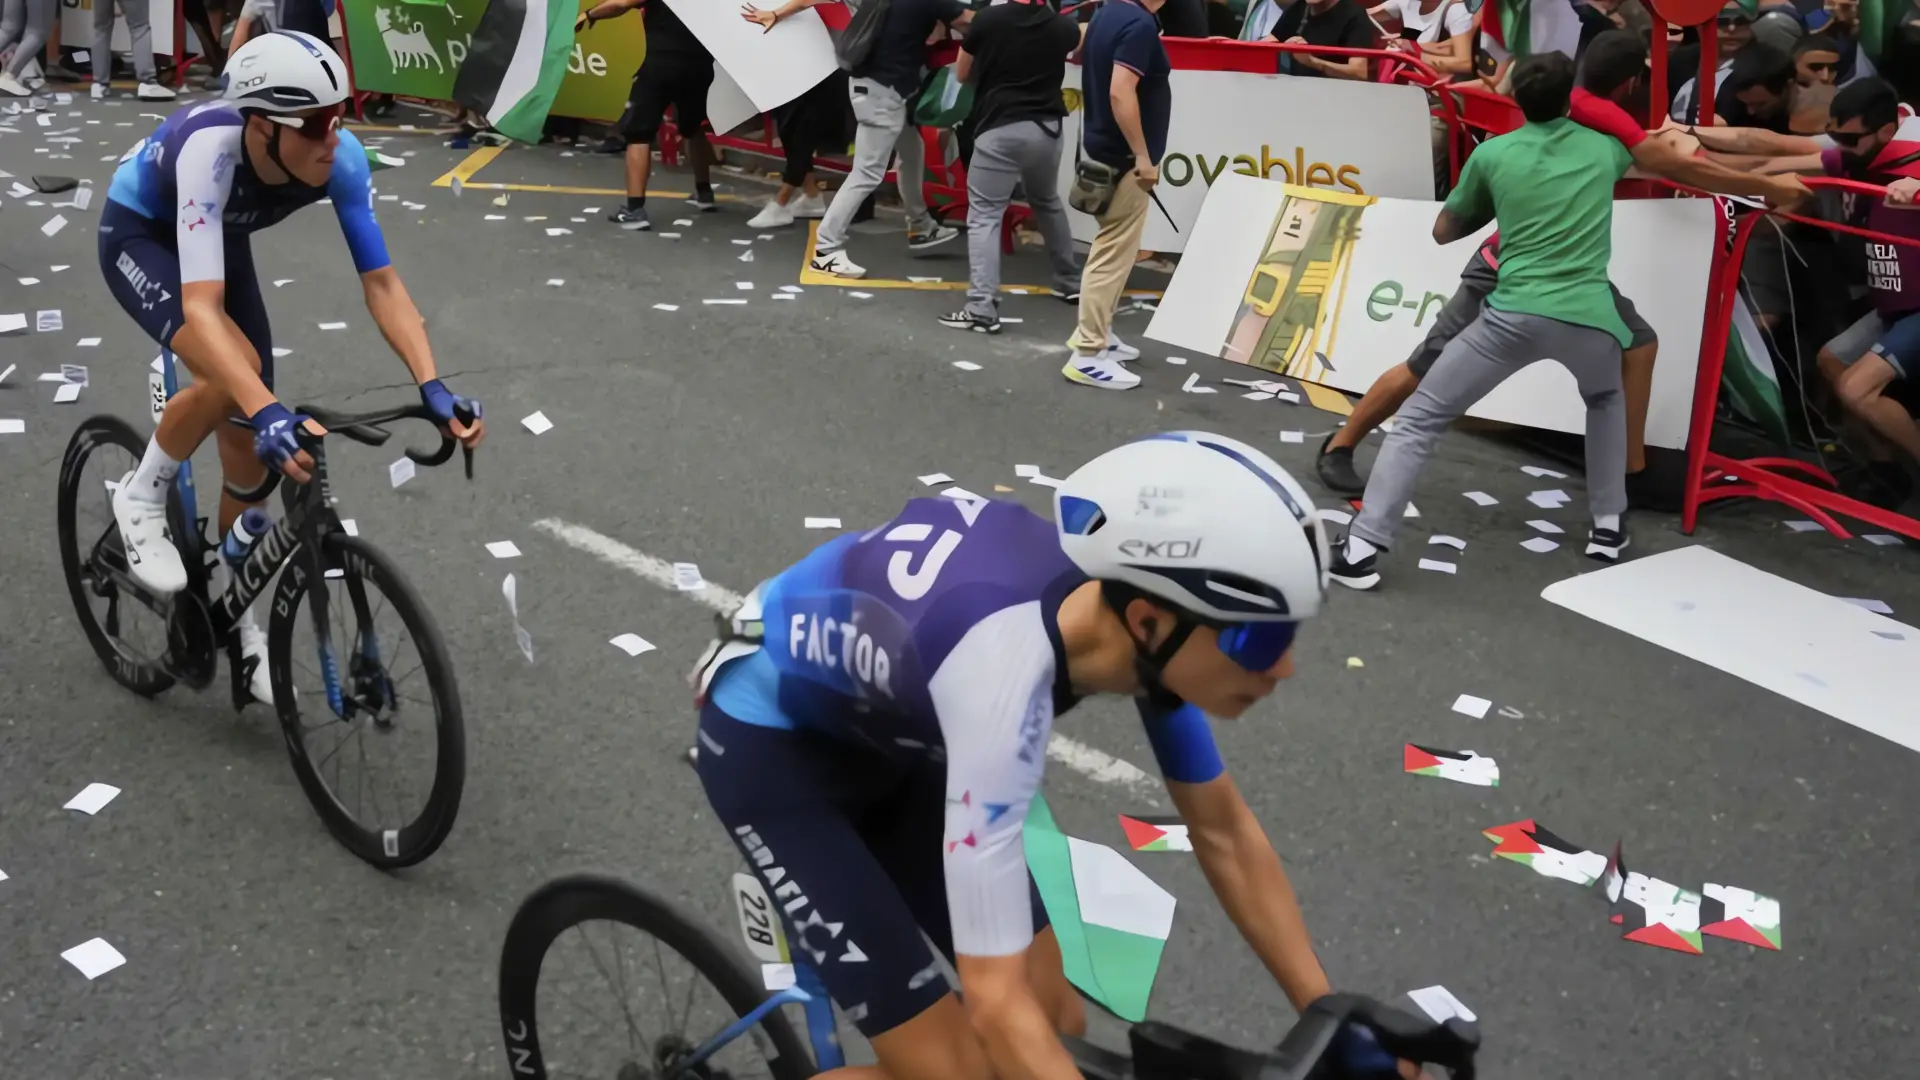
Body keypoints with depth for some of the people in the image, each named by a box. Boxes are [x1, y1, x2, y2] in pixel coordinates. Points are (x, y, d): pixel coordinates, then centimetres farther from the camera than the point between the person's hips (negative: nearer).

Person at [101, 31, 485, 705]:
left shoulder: (341, 157, -30)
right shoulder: (210, 148, -43)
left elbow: (381, 280, -28)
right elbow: (201, 306, -51)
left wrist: (432, 386, -42)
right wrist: (267, 410, -64)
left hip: (221, 237, 5)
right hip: (139, 232, -5)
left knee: (252, 448, 1)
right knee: (234, 374, -32)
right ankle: (142, 498, -3)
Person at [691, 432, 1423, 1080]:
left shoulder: (1139, 611, -20)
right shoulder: (1004, 671, -42)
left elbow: (1223, 831, -3)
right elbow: (998, 1002, -41)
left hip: (886, 740, 7)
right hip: (770, 740, -7)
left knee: (1058, 1018, 3)